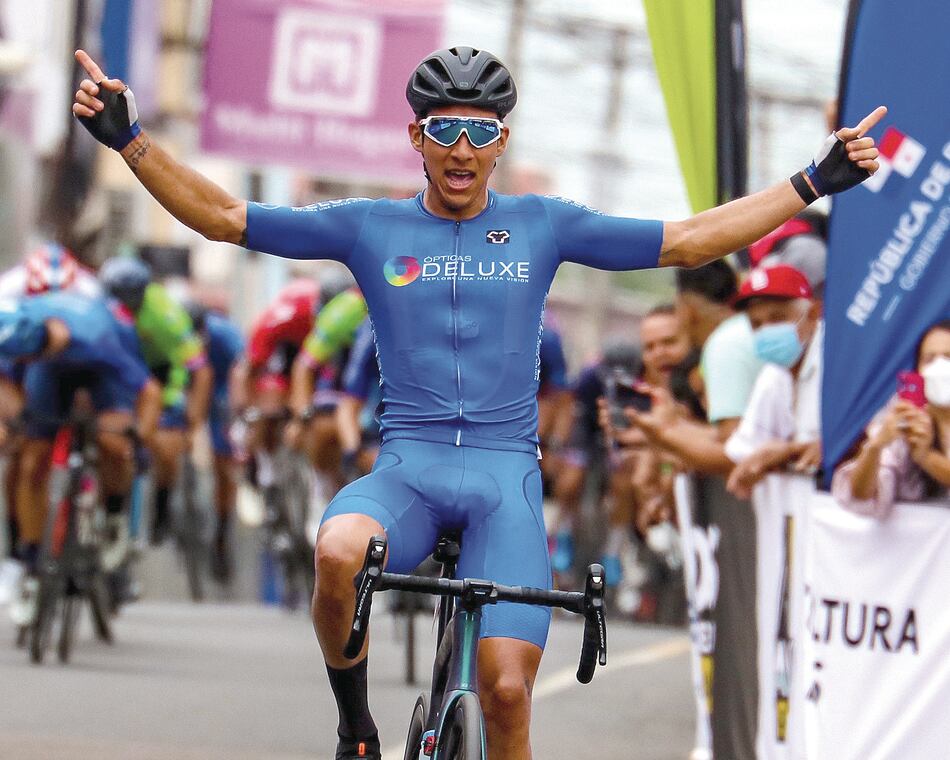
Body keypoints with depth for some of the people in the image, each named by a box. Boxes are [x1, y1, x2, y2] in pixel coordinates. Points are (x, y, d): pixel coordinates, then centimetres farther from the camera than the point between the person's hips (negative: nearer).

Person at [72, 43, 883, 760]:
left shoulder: (543, 225, 8)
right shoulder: (369, 228, 7)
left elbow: (686, 241, 8)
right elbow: (223, 216, 6)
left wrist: (815, 183, 3)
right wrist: (129, 137, -4)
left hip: (505, 474, 0)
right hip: (407, 467, 0)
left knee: (507, 688, -15)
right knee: (338, 551, -35)